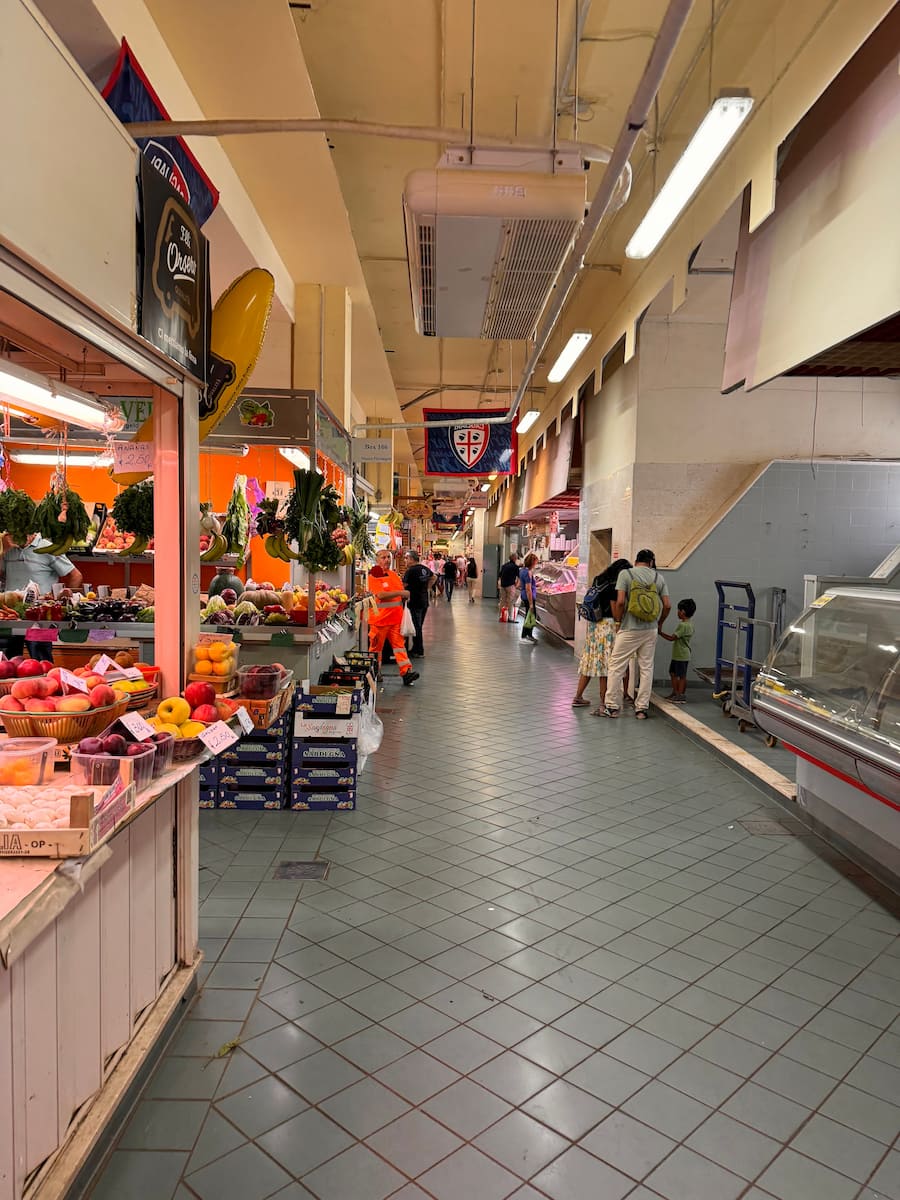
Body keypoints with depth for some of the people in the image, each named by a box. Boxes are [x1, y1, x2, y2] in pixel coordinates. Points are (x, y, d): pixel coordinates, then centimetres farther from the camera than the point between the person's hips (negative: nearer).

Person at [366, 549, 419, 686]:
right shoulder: (374, 576, -8)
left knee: (399, 644, 0)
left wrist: (405, 597, 2)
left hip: (396, 617, 6)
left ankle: (406, 672, -5)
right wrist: (400, 593, -19)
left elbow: (402, 591, 25)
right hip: (379, 618, -6)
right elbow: (380, 595, -21)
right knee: (376, 647, 5)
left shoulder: (394, 575, 15)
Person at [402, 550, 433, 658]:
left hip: (415, 603, -8)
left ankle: (419, 651, 5)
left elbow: (403, 585, -18)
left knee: (416, 627, 0)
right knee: (419, 626, 15)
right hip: (424, 601, 8)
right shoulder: (425, 568, 9)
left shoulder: (411, 570, -17)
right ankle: (416, 648, 23)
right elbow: (433, 577, 26)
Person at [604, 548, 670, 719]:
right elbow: (667, 605, 3)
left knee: (616, 667, 5)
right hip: (651, 630, 4)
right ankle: (642, 708, 17)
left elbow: (620, 601, -15)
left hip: (629, 630, -4)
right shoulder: (658, 577, 5)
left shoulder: (625, 573, -5)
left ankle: (612, 706, 9)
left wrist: (618, 620, 0)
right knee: (647, 668, 12)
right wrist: (659, 623, 18)